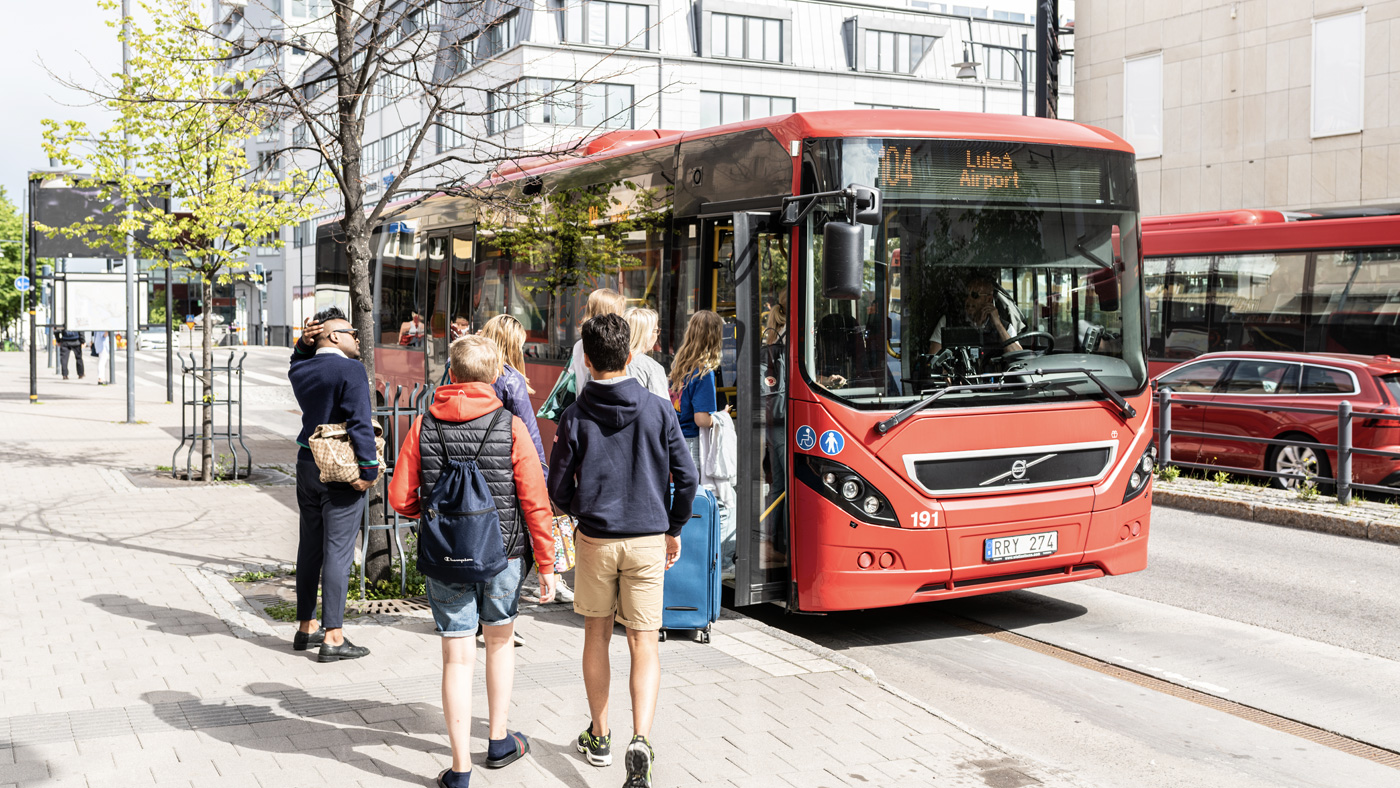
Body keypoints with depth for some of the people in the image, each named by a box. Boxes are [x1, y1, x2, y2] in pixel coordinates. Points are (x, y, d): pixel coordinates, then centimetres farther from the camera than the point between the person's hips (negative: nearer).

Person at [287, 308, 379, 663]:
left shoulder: (301, 369, 7)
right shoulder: (350, 369, -14)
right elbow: (360, 421, -20)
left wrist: (304, 342, 14)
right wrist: (369, 468, -15)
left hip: (307, 465, 7)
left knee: (309, 548, 15)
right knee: (338, 552, -4)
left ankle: (306, 627, 25)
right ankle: (333, 637, -3)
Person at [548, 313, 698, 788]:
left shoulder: (575, 417, -5)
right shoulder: (658, 411, -4)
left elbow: (558, 490, -1)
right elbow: (687, 477, -3)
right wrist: (674, 528, 12)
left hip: (595, 540, 0)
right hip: (648, 540, 0)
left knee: (597, 634, 17)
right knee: (643, 643, 3)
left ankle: (599, 737, 28)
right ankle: (640, 740, -14)